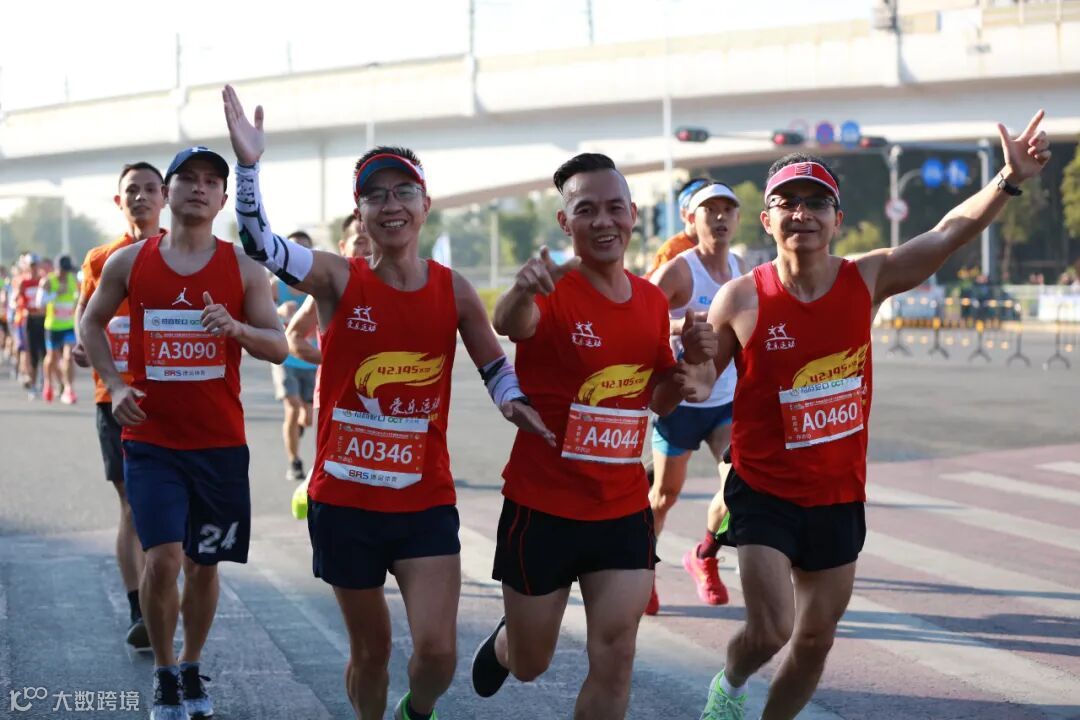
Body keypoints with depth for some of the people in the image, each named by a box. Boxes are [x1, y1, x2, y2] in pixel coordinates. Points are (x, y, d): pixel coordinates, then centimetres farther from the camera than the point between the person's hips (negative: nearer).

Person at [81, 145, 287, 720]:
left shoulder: (242, 267, 0)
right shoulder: (129, 263, 1)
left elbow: (279, 346, -1)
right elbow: (92, 324, 15)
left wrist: (236, 328, -21)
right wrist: (114, 385, 0)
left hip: (220, 443, 1)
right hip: (151, 441, -1)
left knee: (204, 565, 9)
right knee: (163, 558, -13)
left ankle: (192, 672, 29)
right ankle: (163, 673, 9)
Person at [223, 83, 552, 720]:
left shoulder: (454, 291, 0)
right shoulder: (339, 279, -6)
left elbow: (495, 364, 11)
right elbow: (260, 243, -21)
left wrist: (513, 401, -11)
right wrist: (249, 165, -34)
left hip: (426, 502, 1)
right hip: (346, 500, -1)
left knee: (438, 651, -8)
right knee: (371, 650, 11)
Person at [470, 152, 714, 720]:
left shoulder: (653, 301, 3)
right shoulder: (554, 294, -15)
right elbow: (508, 323, -41)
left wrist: (690, 361, -5)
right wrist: (522, 291, -65)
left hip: (625, 510, 4)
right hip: (542, 509, -4)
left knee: (614, 661, -2)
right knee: (529, 665, 13)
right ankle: (504, 640, 51)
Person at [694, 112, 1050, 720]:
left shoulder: (867, 280, -5)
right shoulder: (741, 299, -12)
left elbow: (952, 232, -9)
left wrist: (1011, 181, -23)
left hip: (840, 498, 3)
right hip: (765, 494, -3)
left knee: (817, 637, 13)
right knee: (771, 629, -12)